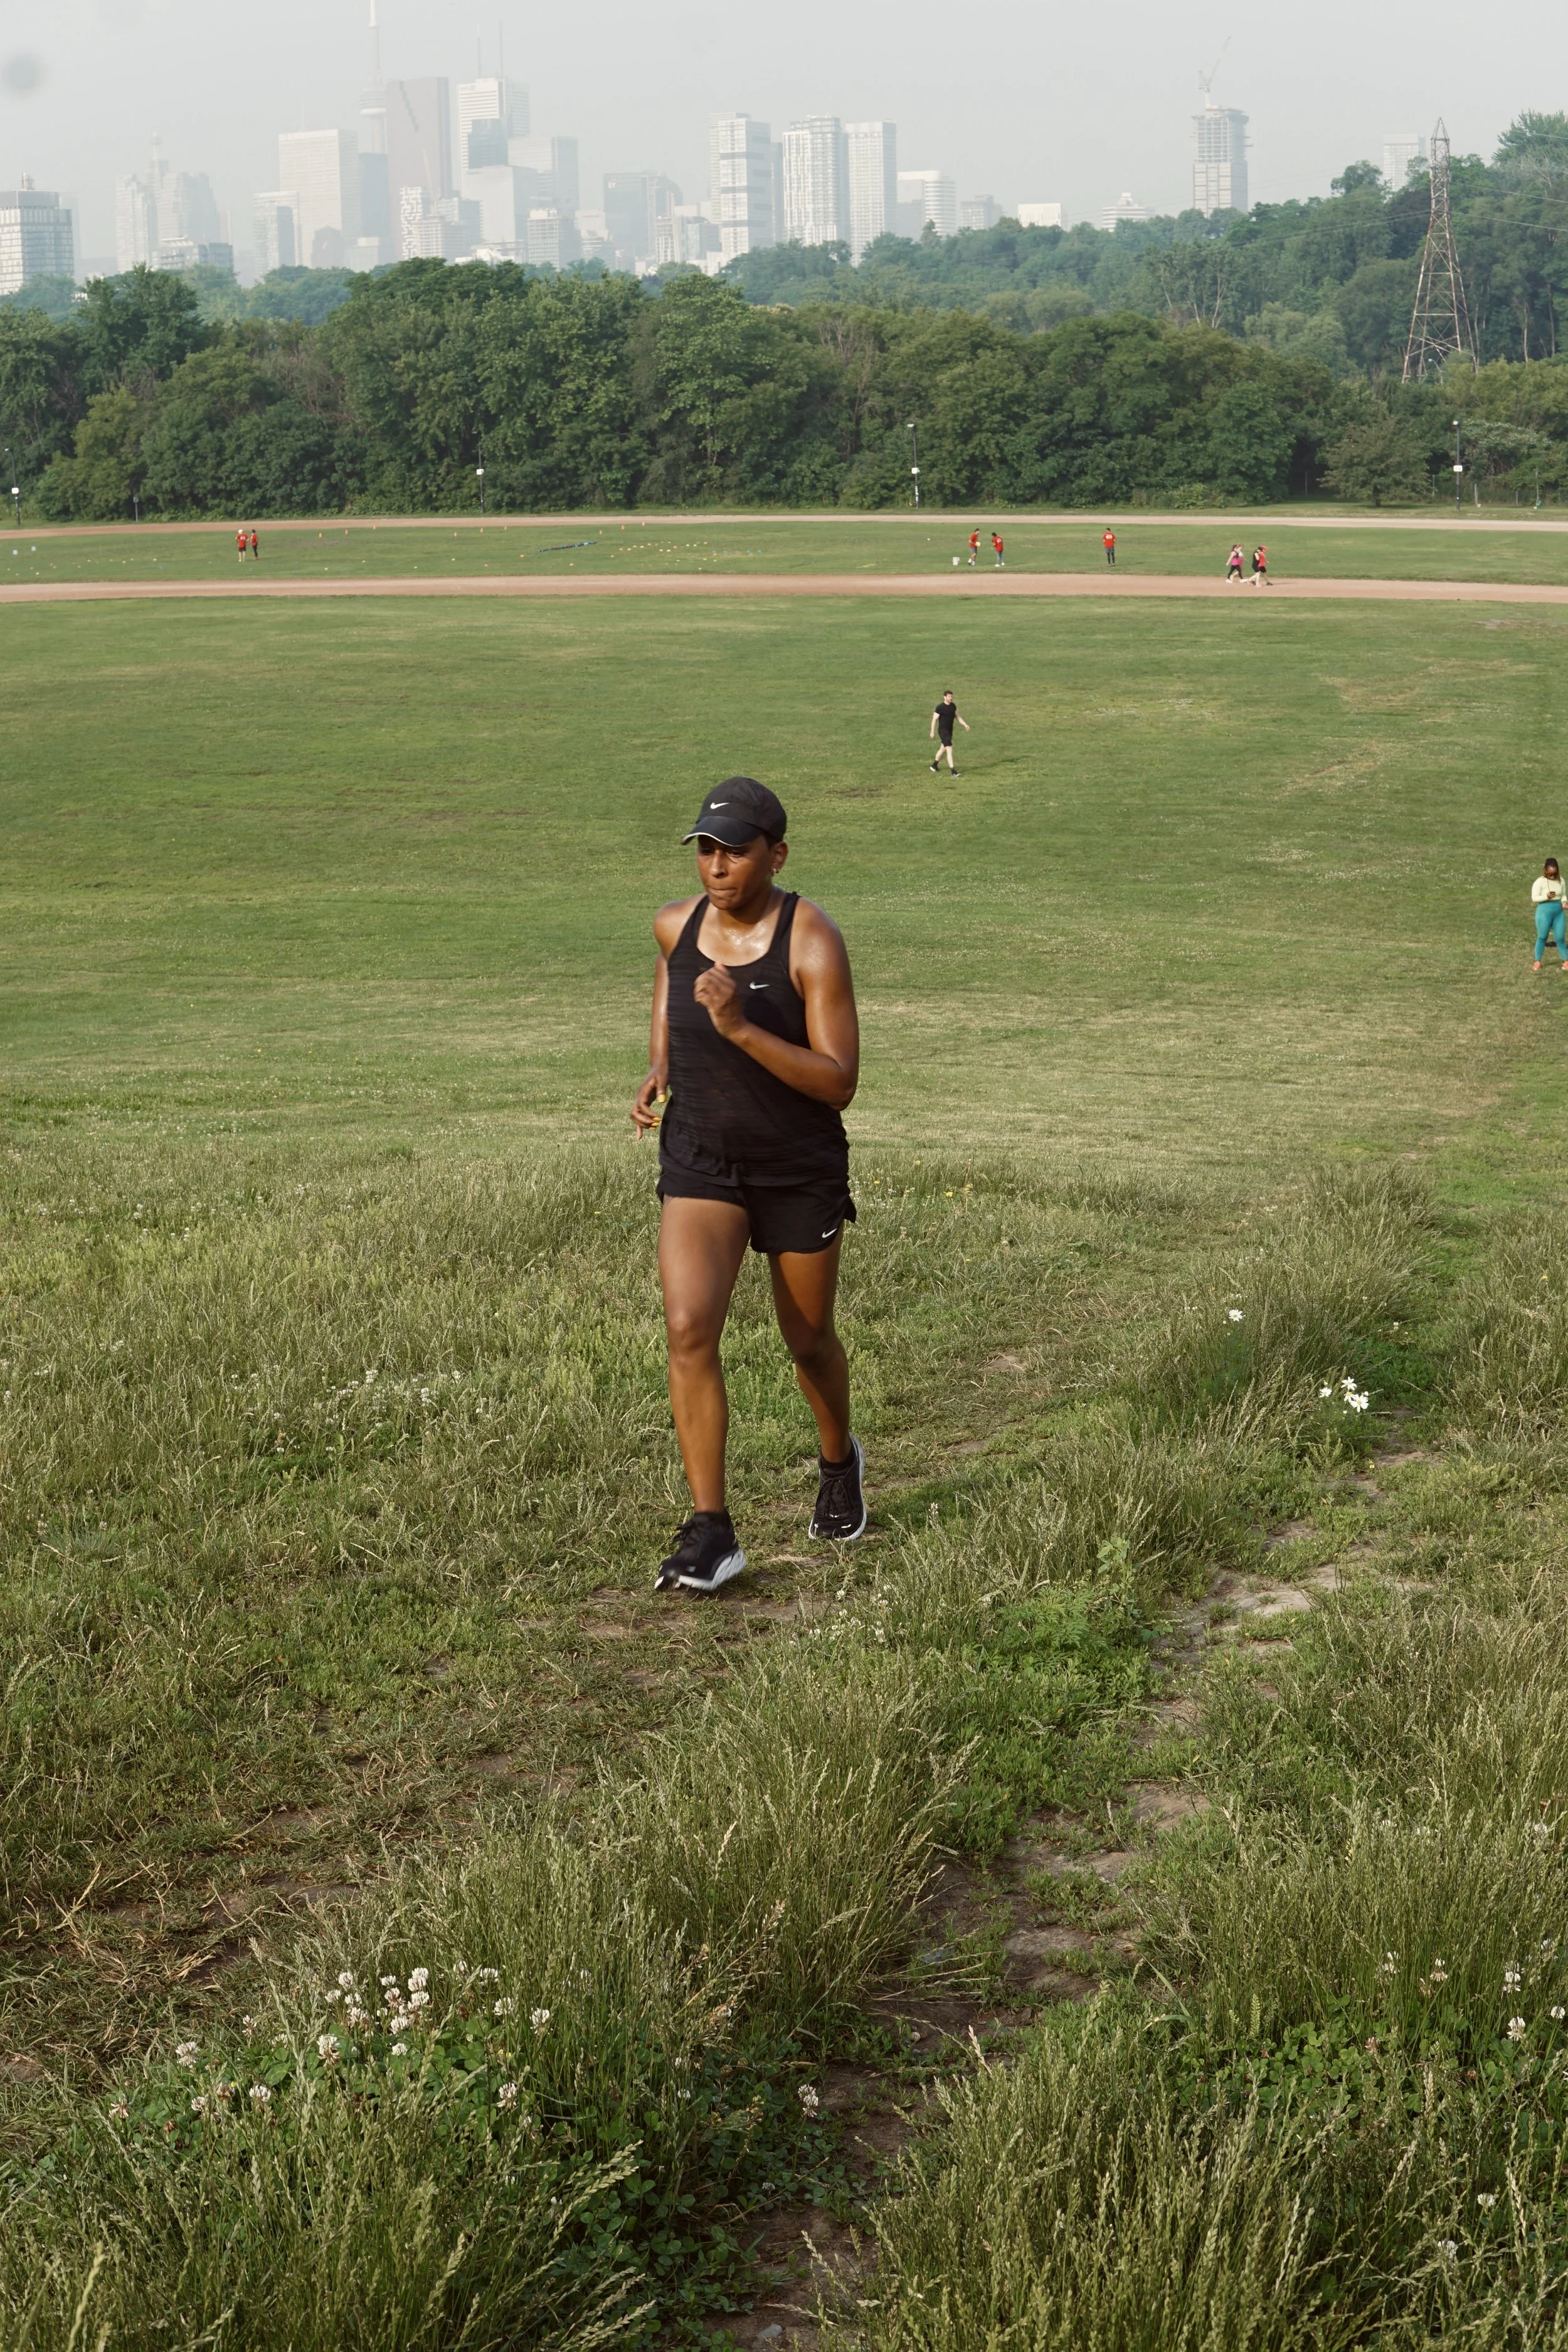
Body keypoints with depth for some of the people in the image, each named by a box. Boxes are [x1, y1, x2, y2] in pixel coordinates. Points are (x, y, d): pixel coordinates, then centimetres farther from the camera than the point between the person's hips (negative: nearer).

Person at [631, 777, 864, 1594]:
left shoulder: (813, 943, -19)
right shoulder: (677, 925, -4)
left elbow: (840, 1083, -21)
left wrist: (741, 1028, -33)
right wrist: (659, 1066, 7)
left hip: (801, 1171, -3)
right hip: (699, 1161, 3)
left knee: (808, 1342, 14)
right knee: (688, 1329, -17)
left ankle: (839, 1463, 47)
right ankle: (710, 1533, -13)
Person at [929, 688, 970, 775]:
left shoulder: (953, 706, 5)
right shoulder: (940, 707, -16)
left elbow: (957, 717, 16)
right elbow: (934, 719, -11)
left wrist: (965, 725, 6)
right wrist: (932, 732, -10)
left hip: (950, 731, 8)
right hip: (943, 731, -8)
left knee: (943, 748, 20)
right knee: (949, 749, -14)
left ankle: (934, 765, 39)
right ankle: (953, 771, -16)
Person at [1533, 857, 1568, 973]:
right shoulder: (1540, 882, -11)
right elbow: (1534, 898, -12)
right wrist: (1547, 896, -26)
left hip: (1559, 911, 4)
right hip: (1545, 911, -4)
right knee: (1542, 937, 6)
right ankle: (1538, 962, 18)